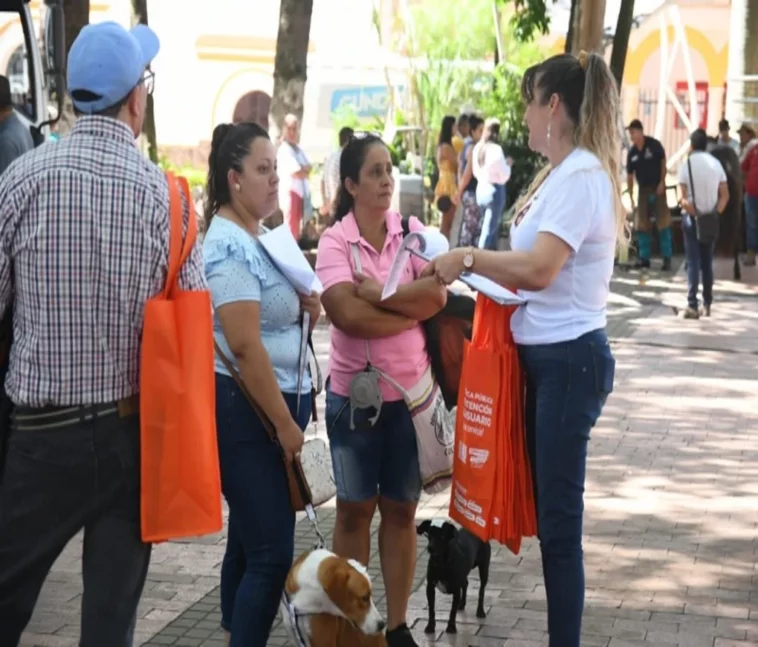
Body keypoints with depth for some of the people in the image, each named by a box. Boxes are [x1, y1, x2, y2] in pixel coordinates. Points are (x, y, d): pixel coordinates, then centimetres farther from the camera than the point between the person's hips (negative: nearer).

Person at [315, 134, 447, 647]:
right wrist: (411, 312, -13)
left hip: (411, 391, 2)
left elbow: (437, 296, -12)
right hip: (354, 393, -2)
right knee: (356, 509, 10)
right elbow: (346, 313, -21)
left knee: (401, 509, 11)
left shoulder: (413, 232, 1)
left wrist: (375, 292, -16)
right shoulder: (334, 241, -8)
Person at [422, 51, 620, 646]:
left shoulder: (581, 177, -16)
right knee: (550, 510, 15)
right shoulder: (565, 174, 14)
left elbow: (538, 269, -27)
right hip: (548, 355, 10)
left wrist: (466, 257, -16)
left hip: (569, 359, -10)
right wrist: (476, 271, 3)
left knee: (559, 517, -3)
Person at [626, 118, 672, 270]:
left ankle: (667, 258, -3)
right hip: (643, 189, 4)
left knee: (663, 223, -5)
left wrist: (662, 183, -12)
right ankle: (644, 258, 12)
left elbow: (663, 162, -5)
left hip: (657, 188, -4)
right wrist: (631, 197, 2)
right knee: (641, 225, 4)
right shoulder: (631, 153, -2)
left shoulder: (654, 145, -13)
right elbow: (630, 175, 3)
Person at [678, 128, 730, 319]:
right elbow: (725, 194, -2)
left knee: (693, 262, -3)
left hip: (692, 218, -3)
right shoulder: (716, 163, 3)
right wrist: (716, 213, -3)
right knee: (707, 262, 13)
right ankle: (707, 304, 17)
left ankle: (692, 305, -11)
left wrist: (694, 212, -8)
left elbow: (683, 197, -14)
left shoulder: (687, 164, -7)